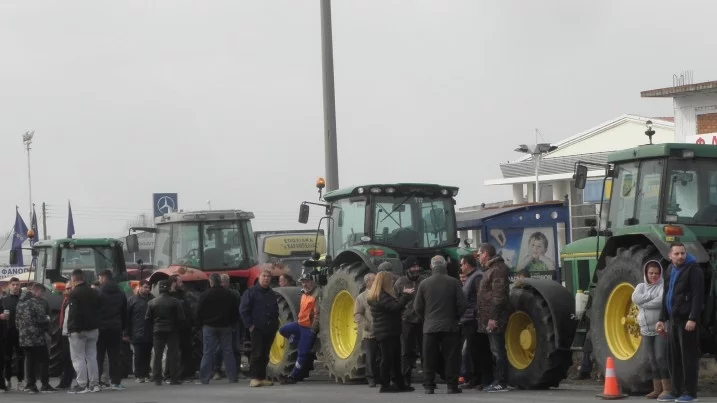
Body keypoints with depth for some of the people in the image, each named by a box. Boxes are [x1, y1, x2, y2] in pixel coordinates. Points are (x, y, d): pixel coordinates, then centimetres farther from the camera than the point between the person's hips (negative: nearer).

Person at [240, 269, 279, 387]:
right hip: (257, 329, -6)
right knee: (257, 354, -10)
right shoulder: (251, 292, -2)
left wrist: (275, 325, 14)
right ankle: (254, 378, -10)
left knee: (265, 355, 7)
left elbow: (276, 311, 26)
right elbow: (244, 310, -5)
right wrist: (250, 325, -10)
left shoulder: (272, 294, 17)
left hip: (270, 330, 6)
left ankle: (262, 377, 11)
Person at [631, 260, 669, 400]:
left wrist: (644, 303, -11)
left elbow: (662, 301, -21)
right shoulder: (641, 287, 13)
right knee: (653, 359, 8)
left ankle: (666, 388, -8)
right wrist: (652, 296, -12)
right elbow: (635, 298, -6)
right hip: (647, 330, 6)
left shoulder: (664, 286, -4)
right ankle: (657, 389, 13)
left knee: (661, 357, -13)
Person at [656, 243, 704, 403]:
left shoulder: (693, 269, -8)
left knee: (688, 356, -6)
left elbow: (698, 296, -14)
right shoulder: (670, 271, 17)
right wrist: (662, 319, 20)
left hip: (687, 320, -8)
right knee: (674, 357, 10)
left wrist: (693, 319, -21)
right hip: (674, 320, 8)